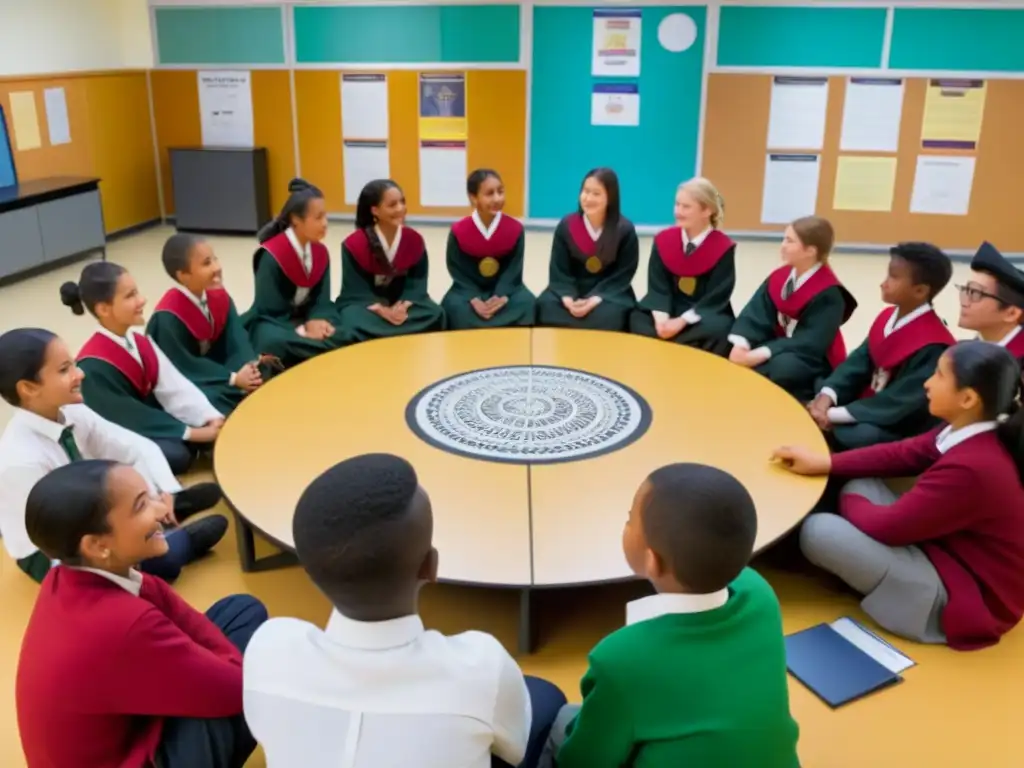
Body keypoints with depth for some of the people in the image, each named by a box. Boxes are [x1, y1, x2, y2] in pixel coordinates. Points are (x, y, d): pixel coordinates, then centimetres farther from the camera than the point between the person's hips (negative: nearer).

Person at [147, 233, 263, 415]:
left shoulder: (220, 296, -4)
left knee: (265, 381, -13)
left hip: (214, 365, 7)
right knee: (216, 404, -33)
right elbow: (183, 366, -23)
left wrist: (249, 366, -30)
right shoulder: (168, 317, -25)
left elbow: (236, 340, -9)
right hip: (183, 381, -7)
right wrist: (233, 378, -27)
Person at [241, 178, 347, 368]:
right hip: (273, 323, -6)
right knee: (274, 343, -41)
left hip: (306, 319, 6)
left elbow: (321, 301, 1)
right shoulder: (271, 256, -18)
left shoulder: (321, 252, 0)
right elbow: (270, 311, -18)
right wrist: (302, 330, -31)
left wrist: (318, 321, -22)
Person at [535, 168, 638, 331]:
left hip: (609, 293, -2)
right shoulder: (566, 226, -3)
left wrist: (595, 300, -23)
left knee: (609, 315, -36)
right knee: (546, 306, -29)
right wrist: (568, 299, -25)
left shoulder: (625, 230, -8)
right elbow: (559, 271, -4)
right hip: (572, 291, 2)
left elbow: (623, 275, -8)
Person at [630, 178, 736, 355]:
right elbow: (657, 286, -3)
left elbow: (717, 296, -13)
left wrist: (682, 321, -23)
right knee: (637, 319, -25)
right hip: (669, 310, 3)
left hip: (707, 315, -2)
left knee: (717, 330, -36)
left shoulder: (723, 247, -10)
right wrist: (661, 317, -23)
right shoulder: (663, 239, 1)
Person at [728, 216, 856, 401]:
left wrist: (762, 354, -34)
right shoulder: (779, 277, 0)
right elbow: (755, 313, -7)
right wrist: (741, 344, -27)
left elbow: (811, 342, -26)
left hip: (814, 359, -6)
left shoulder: (829, 293, -20)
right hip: (779, 346, 6)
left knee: (782, 367, -38)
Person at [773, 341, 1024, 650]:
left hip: (965, 596, -9)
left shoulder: (971, 469, -33)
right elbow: (901, 454, 6)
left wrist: (847, 502, -2)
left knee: (818, 531, -20)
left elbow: (886, 526, -23)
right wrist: (824, 463, 0)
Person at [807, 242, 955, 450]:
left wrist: (835, 414, -26)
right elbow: (858, 361, 2)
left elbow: (899, 403, -25)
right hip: (868, 407, 8)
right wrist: (827, 395, -17)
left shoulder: (933, 346, -23)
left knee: (855, 437, -35)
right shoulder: (887, 317, 2)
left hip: (903, 429, -7)